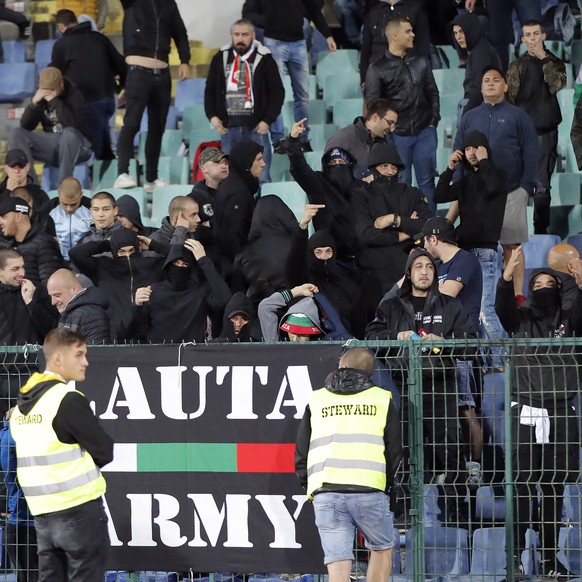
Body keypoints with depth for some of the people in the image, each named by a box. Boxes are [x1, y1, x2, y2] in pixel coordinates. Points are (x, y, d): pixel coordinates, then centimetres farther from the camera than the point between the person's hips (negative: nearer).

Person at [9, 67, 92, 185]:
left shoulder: (73, 95, -9)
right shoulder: (41, 97, 4)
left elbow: (72, 124, -26)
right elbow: (25, 126, -3)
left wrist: (54, 101, -29)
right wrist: (34, 103, -17)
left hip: (76, 145, -5)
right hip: (51, 143, 5)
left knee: (68, 133, -39)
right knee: (16, 133, -14)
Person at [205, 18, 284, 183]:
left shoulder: (264, 59, 1)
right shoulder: (220, 58, 10)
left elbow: (277, 92, 1)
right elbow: (210, 89, 16)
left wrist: (267, 120, -7)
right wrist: (212, 116, 3)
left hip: (256, 127, -3)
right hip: (228, 127, 3)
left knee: (261, 177, -5)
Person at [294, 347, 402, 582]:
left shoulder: (316, 400, 15)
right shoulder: (382, 400, 11)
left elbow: (301, 454, 13)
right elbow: (395, 451, 9)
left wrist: (309, 486, 24)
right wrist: (388, 486, 22)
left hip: (325, 494, 1)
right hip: (370, 492, -1)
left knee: (337, 562, 0)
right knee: (382, 549, 19)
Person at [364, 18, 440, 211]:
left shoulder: (421, 63, 7)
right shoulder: (377, 69, -4)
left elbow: (432, 93, 14)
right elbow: (372, 105, -3)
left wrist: (433, 121, 5)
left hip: (424, 132, 3)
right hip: (396, 135, -3)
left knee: (427, 181, 6)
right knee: (402, 183, 4)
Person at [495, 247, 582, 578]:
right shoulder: (521, 319, 11)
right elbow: (503, 307, -9)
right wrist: (507, 277, -28)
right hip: (525, 413, -1)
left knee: (554, 487, 3)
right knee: (522, 485, -8)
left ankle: (550, 557, 7)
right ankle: (516, 554, -10)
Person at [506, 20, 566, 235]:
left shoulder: (555, 63, 8)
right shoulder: (517, 65, 7)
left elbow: (557, 85, -12)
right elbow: (509, 97, 4)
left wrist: (544, 59, -12)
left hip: (546, 131, 0)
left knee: (543, 185, 1)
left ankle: (541, 231, 6)